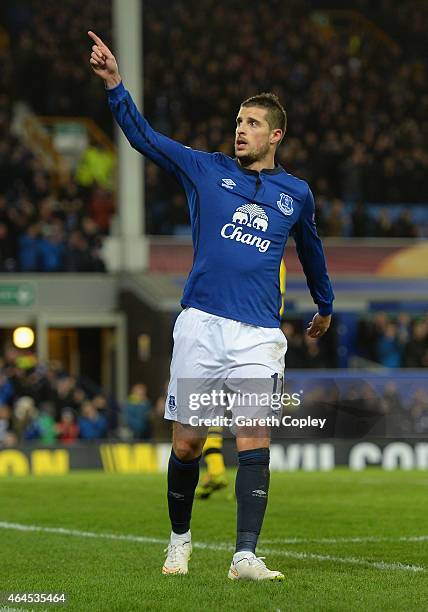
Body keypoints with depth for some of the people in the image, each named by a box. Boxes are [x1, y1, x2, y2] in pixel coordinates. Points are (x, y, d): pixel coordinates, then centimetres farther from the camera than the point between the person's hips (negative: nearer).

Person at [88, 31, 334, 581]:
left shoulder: (296, 194, 12)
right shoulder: (206, 169, 8)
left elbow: (310, 248, 30)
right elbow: (144, 137, 0)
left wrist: (324, 304, 42)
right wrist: (113, 83, -12)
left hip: (259, 332, 0)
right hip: (200, 325, 0)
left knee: (255, 440, -11)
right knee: (187, 443, 3)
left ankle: (245, 557, -14)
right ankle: (179, 540, 23)